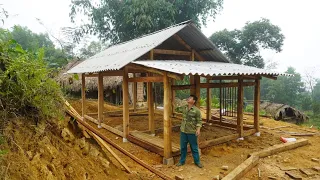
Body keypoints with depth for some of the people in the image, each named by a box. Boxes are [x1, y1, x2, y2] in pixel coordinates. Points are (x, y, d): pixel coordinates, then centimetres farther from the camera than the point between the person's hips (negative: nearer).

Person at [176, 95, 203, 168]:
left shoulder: (196, 110, -12)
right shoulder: (184, 108, 4)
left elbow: (199, 121, -11)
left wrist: (198, 129, -22)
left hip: (192, 132, -4)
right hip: (183, 131, 4)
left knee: (194, 148, 9)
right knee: (183, 147, 13)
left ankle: (197, 161, 26)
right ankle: (182, 161, 28)